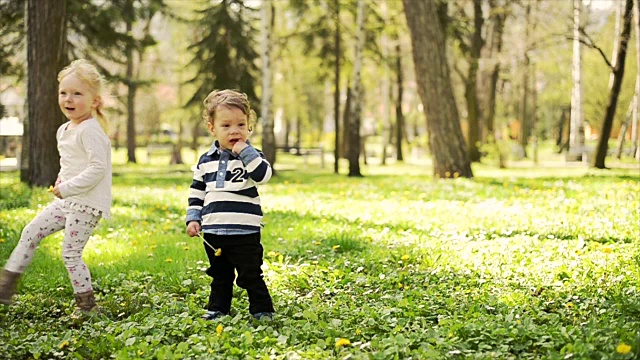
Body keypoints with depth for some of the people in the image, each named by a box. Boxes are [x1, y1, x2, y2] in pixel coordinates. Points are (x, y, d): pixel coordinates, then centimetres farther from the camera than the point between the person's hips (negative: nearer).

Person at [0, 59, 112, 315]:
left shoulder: (90, 131, -17)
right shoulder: (64, 130, 12)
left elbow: (97, 168, -25)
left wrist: (67, 188, -22)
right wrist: (61, 182, 7)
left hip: (87, 205, -9)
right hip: (66, 201, 9)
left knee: (70, 253, -6)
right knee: (31, 232, 8)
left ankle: (87, 306, 7)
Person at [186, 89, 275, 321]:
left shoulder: (251, 156, -3)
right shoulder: (206, 161, 9)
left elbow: (263, 175, -23)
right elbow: (196, 193, 16)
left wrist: (245, 151, -23)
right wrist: (193, 218, 7)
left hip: (244, 232, -4)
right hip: (213, 232, 4)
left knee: (250, 275, 1)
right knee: (220, 276, 18)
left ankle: (262, 310, 13)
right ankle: (217, 309, 31)